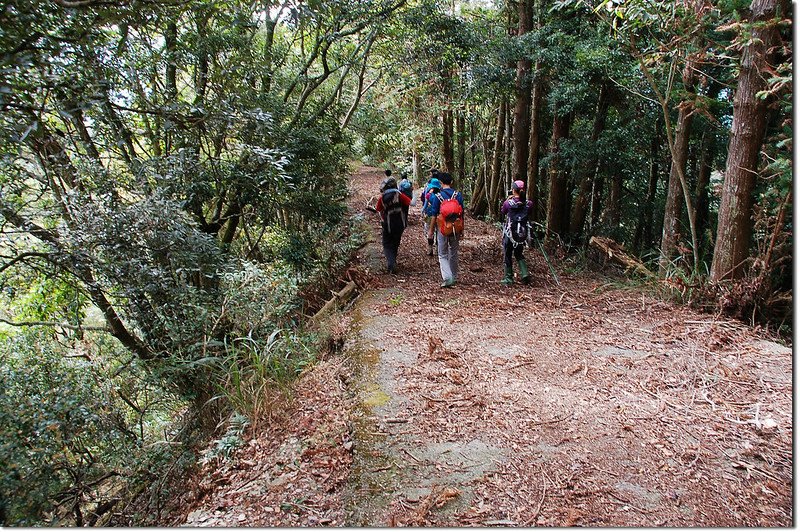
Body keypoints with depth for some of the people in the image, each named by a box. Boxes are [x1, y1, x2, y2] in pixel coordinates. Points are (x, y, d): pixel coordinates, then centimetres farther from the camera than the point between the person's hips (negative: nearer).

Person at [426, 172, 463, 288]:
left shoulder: (437, 196, -9)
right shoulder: (458, 195, 0)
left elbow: (434, 215, -7)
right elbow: (462, 213, 3)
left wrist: (431, 230, 1)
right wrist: (461, 229, 12)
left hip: (443, 228, -3)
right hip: (455, 228, 3)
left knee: (443, 255, 3)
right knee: (454, 254, 17)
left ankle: (447, 278, -15)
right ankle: (454, 278, 28)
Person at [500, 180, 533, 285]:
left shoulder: (508, 203, -13)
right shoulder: (528, 203, -6)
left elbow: (502, 212, 6)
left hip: (510, 233, -3)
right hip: (522, 234, 3)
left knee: (507, 256, 11)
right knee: (519, 254, 22)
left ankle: (508, 279, 13)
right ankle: (525, 274, 6)